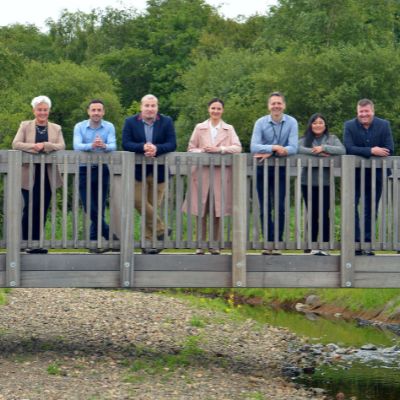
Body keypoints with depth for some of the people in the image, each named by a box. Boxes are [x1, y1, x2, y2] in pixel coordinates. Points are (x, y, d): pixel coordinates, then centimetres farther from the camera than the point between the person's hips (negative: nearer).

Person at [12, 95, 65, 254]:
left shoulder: (56, 128, 11)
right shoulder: (25, 126, 6)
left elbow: (61, 146, -5)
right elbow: (16, 144, -8)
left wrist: (44, 145, -19)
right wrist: (33, 147, -22)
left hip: (48, 175, 2)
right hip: (30, 175, -2)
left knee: (42, 210, 2)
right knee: (30, 208, -5)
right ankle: (27, 243, 1)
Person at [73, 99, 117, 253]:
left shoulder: (109, 127, 2)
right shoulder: (80, 127, 1)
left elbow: (113, 146, -13)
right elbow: (76, 145, -16)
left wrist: (104, 146, -37)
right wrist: (91, 145, -36)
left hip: (102, 169, 0)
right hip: (84, 169, 0)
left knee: (99, 208, 2)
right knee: (89, 207, -6)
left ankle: (94, 242, 11)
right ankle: (110, 235, 5)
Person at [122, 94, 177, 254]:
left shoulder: (166, 122, 3)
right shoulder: (130, 122, 1)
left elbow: (172, 144, -5)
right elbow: (126, 144, -8)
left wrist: (156, 148, -24)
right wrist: (143, 147, -25)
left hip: (159, 170, 0)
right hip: (138, 170, 0)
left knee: (154, 206, 3)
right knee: (139, 201, -13)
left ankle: (149, 242, 9)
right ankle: (160, 230, 2)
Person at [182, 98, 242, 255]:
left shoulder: (229, 129, 10)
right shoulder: (200, 128, 11)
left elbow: (237, 147, -2)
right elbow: (191, 149, 9)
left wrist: (220, 149, -14)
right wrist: (203, 151, -11)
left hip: (221, 173, 0)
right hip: (202, 172, 0)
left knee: (217, 212, 0)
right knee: (201, 211, -2)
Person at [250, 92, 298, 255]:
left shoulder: (291, 122, -6)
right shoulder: (261, 123, -6)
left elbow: (293, 148, -15)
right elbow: (254, 147, -17)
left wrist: (270, 154, -19)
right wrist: (274, 147, -29)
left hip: (281, 169, 0)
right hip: (263, 169, 1)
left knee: (280, 208, -3)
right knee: (265, 209, 2)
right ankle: (268, 243, 7)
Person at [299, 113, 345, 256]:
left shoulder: (332, 139, 9)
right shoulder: (305, 139, 10)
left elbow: (342, 150, -9)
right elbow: (299, 149, -12)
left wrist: (323, 147, -15)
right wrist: (318, 153, -16)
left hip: (325, 182, -1)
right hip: (308, 182, 1)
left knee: (324, 214, -5)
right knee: (312, 215, 3)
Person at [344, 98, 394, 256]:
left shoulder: (384, 125, -4)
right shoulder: (349, 125, -6)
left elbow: (389, 149, -12)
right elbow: (349, 148, -19)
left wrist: (362, 152, -18)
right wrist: (371, 151, -27)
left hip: (376, 173, 1)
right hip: (355, 173, -1)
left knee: (371, 209, 6)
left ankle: (368, 243, 12)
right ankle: (355, 242, -2)